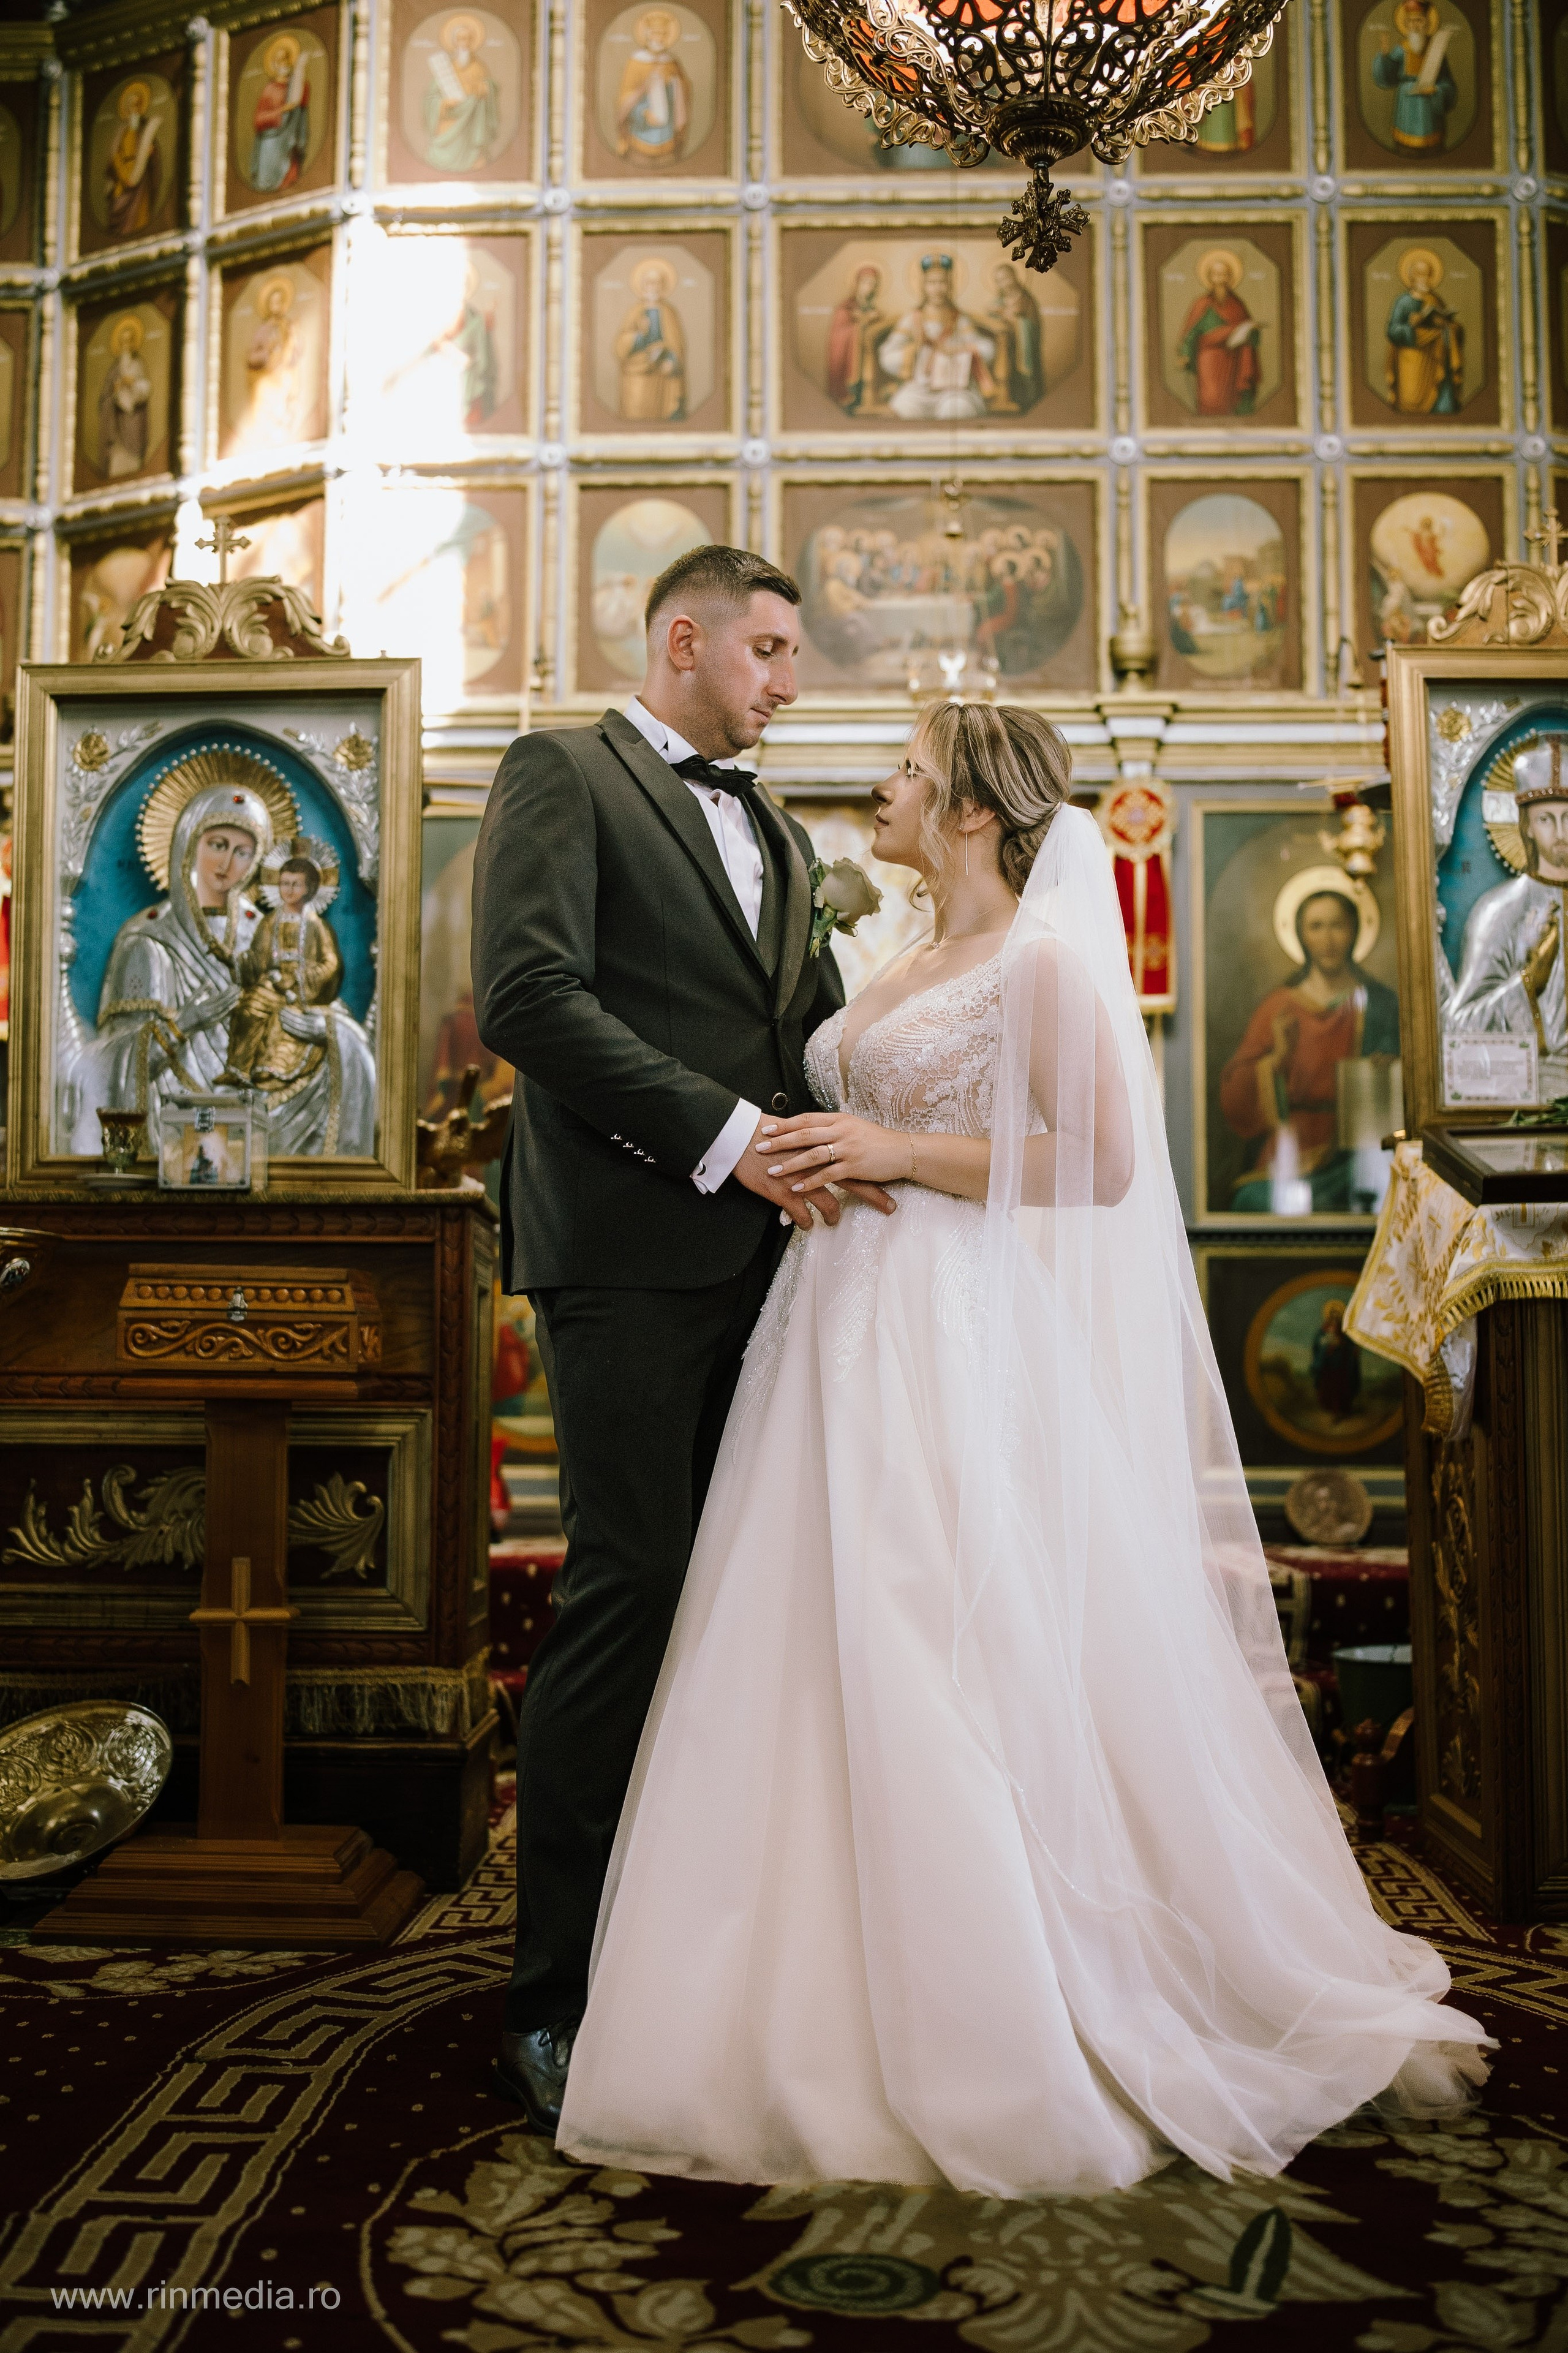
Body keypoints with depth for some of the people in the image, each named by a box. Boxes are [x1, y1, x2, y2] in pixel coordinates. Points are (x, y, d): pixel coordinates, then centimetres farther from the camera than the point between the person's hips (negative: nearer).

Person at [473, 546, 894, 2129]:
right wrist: (730, 1135, -16)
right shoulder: (561, 775, 2)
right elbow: (528, 998, -12)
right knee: (630, 1589, -8)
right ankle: (556, 2008, 3)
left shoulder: (774, 829, 25)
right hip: (630, 1243, -7)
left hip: (754, 1249, 7)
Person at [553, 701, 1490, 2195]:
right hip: (851, 1335, 8)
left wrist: (900, 1156, -15)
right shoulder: (901, 974, 20)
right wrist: (814, 1159, 4)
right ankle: (849, 2012, 21)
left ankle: (1011, 2051, 8)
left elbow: (1103, 1162, -14)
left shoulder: (1046, 958, -5)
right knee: (830, 1670, 8)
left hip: (966, 1350, -8)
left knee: (962, 1676, -7)